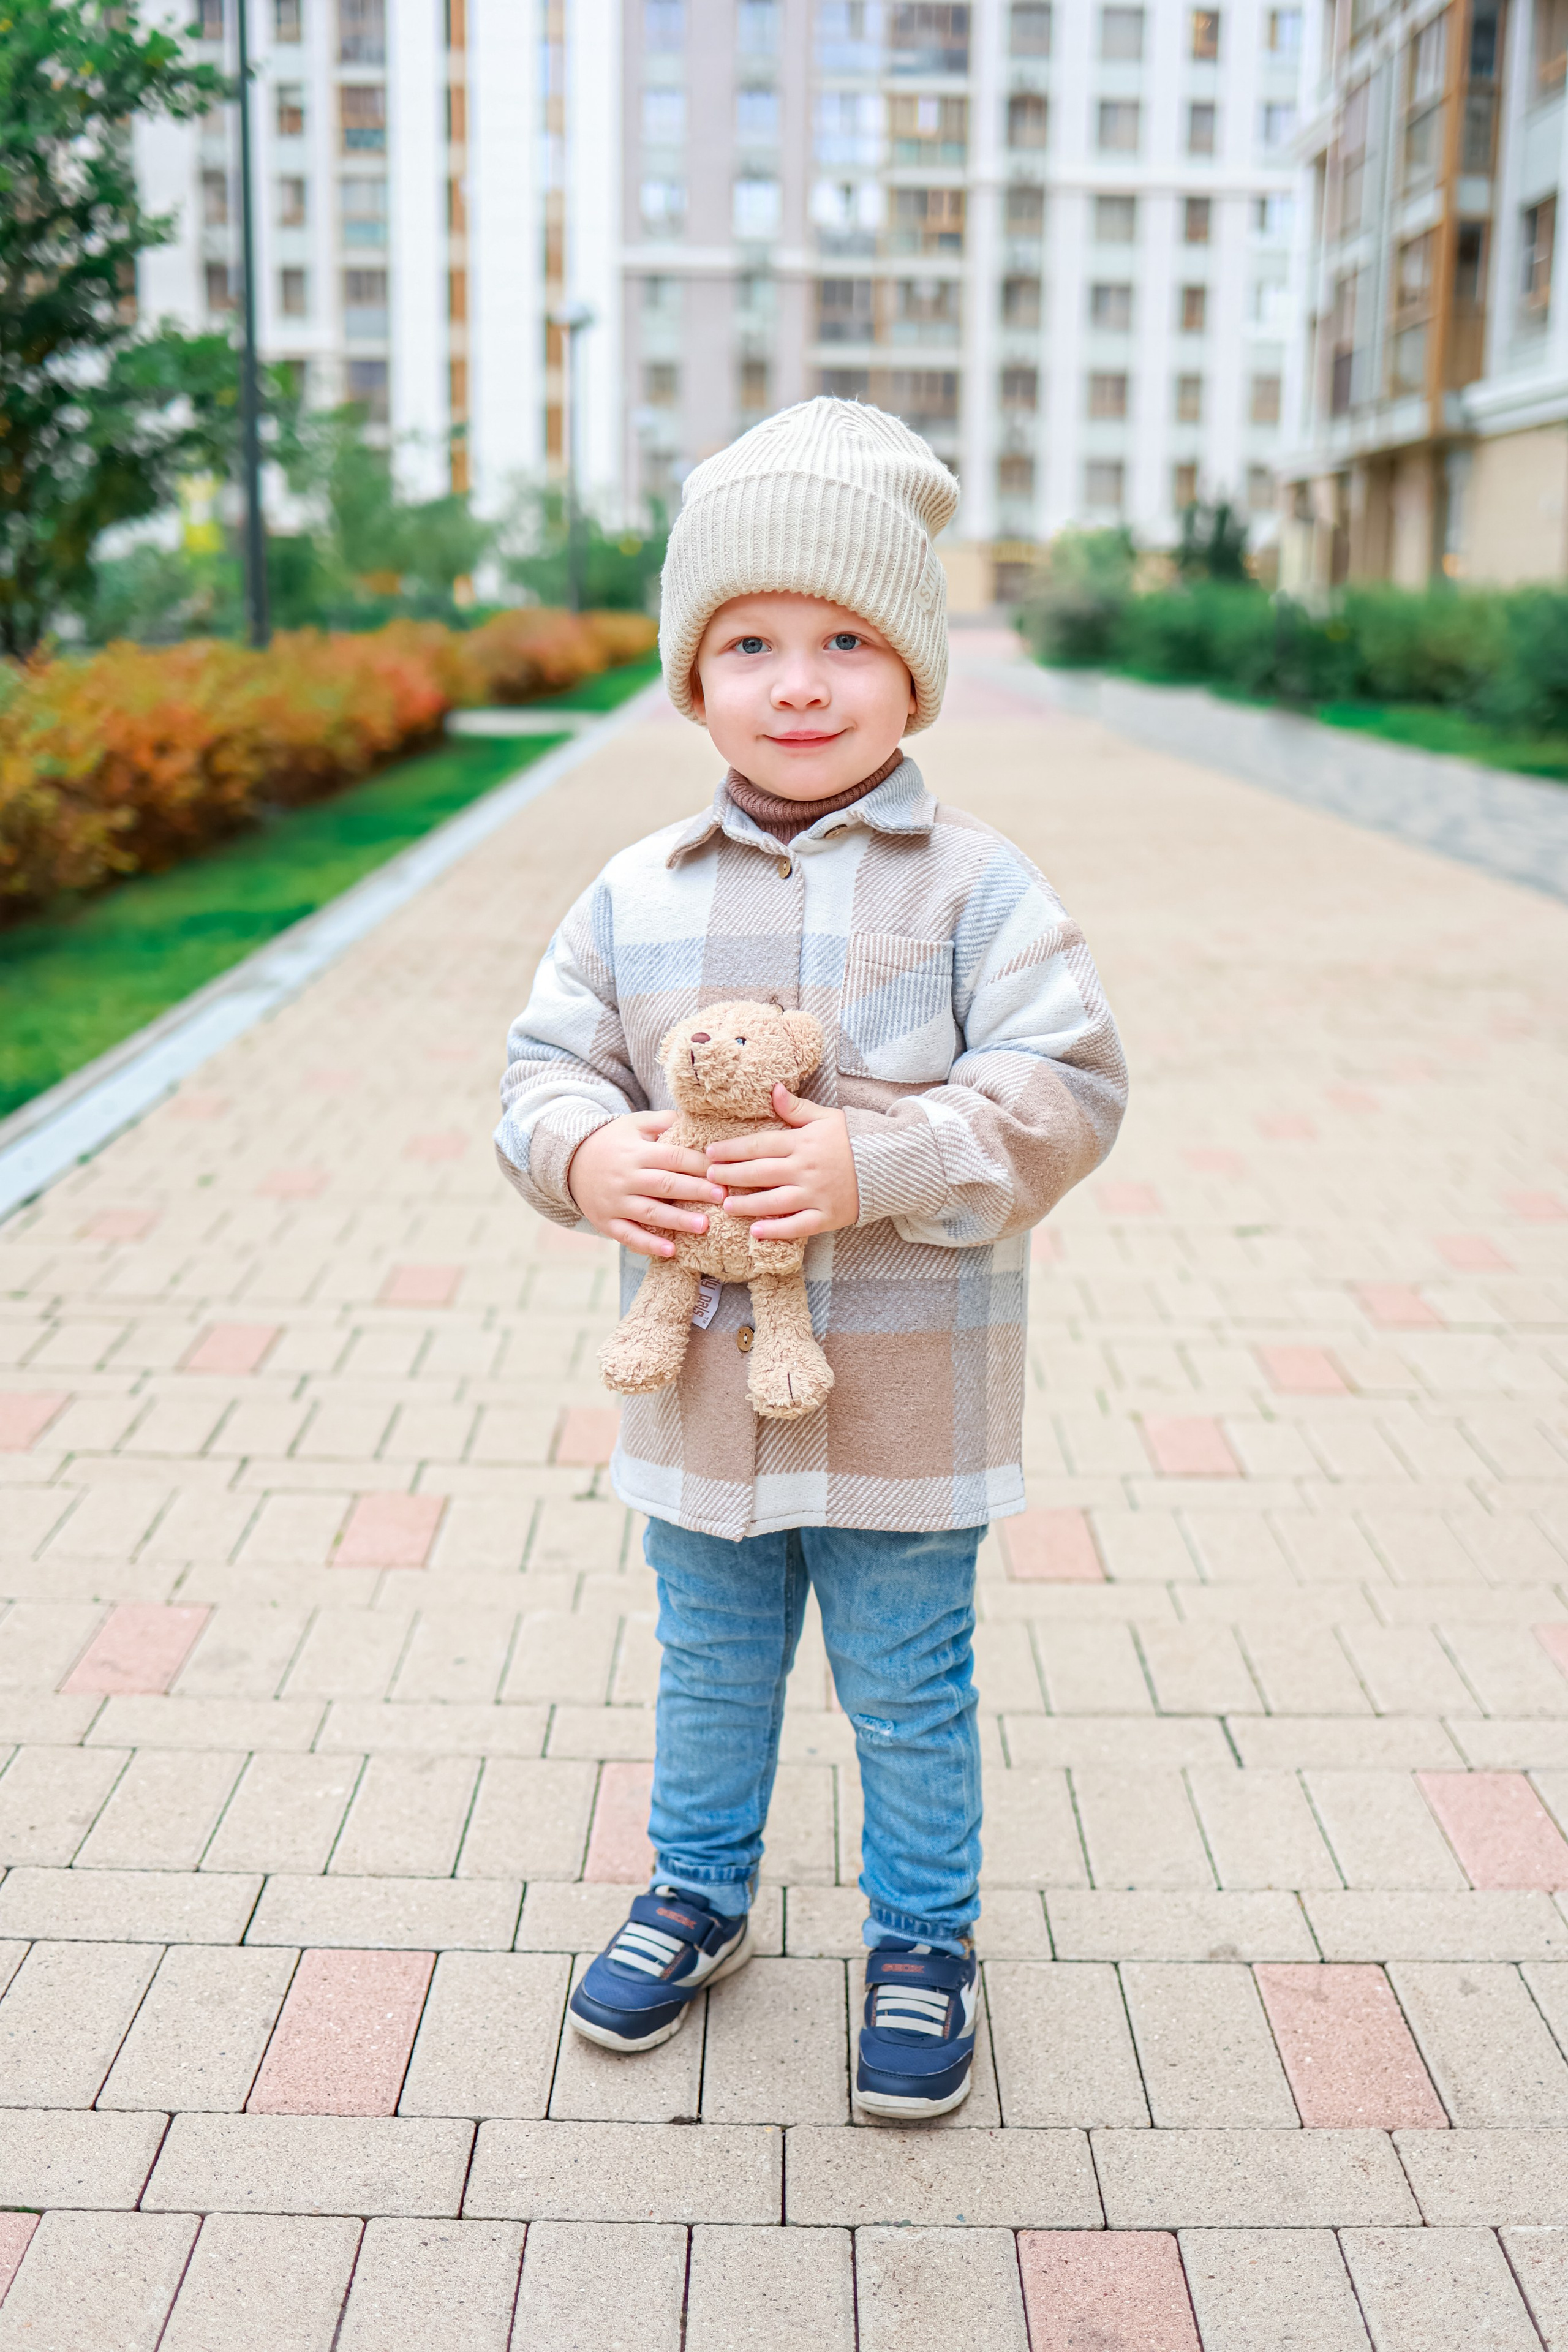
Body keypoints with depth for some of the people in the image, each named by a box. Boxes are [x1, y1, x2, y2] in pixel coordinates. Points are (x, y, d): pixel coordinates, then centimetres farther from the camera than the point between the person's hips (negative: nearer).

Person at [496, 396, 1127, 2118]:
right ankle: (695, 1896, 46)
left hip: (906, 1401, -3)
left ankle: (924, 1939, 37)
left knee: (907, 1693, 14)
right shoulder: (634, 895, -1)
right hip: (699, 1384, 3)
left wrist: (872, 1166, -27)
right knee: (710, 1667, 22)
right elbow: (547, 1064, 4)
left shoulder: (976, 889, -10)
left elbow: (1061, 1088, -15)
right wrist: (591, 1154, -19)